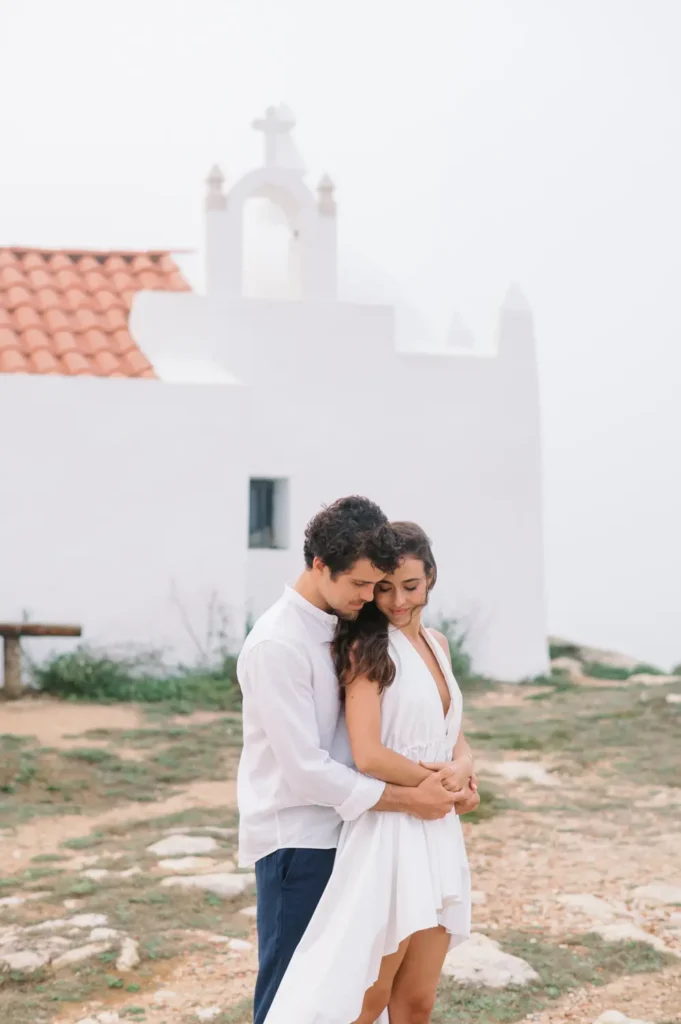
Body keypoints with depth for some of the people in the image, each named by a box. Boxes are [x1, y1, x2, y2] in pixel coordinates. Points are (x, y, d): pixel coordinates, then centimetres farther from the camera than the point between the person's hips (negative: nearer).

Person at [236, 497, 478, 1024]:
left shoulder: (341, 627, 7)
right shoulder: (278, 644, -19)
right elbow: (306, 768, -21)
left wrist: (453, 773, -1)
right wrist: (408, 799, -16)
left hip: (335, 830, 8)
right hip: (295, 839, -8)